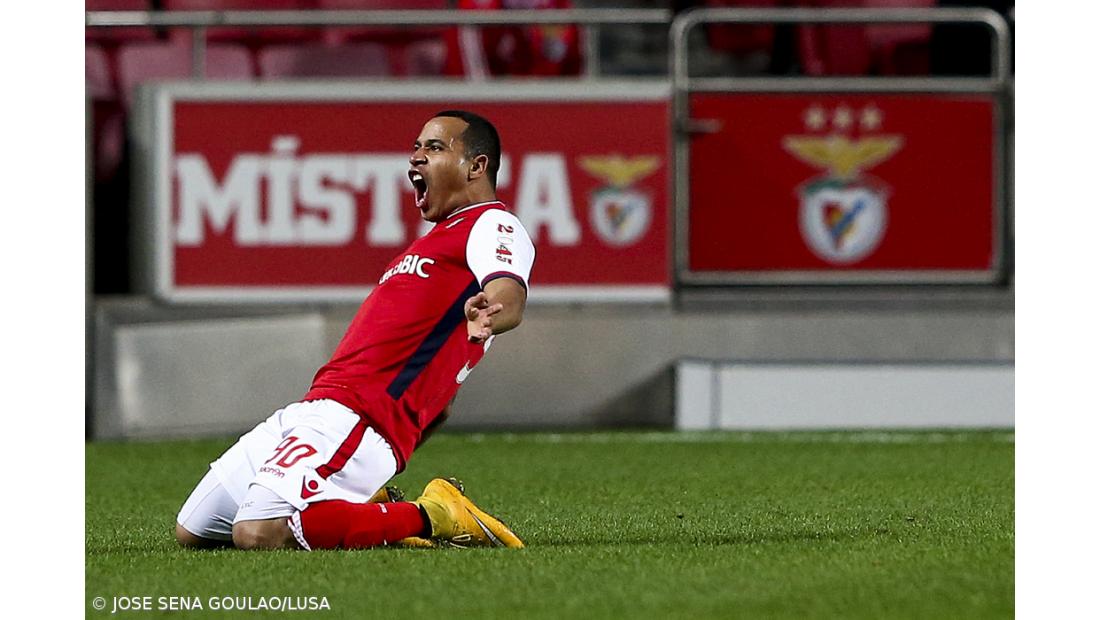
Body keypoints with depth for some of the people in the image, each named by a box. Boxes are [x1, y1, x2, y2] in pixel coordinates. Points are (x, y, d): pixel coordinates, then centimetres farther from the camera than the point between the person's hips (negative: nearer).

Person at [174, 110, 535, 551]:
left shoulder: (491, 226, 0)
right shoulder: (442, 239, 30)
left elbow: (510, 298, -25)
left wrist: (488, 313, -48)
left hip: (356, 417, -10)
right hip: (311, 412, 10)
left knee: (258, 534, -31)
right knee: (191, 533, 11)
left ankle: (430, 519, -13)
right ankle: (371, 511, 12)